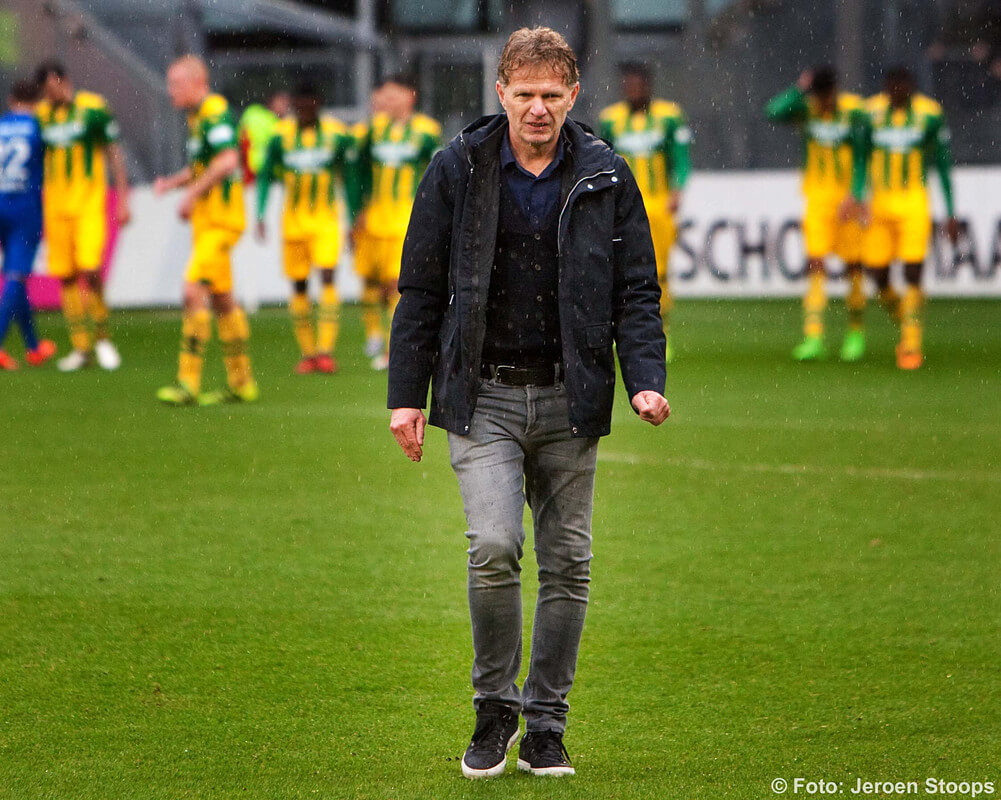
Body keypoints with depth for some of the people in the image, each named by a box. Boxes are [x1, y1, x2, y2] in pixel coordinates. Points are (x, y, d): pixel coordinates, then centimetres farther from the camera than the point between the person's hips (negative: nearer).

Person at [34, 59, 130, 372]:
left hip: (90, 201, -4)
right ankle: (81, 347, 10)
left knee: (90, 270, -15)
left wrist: (122, 198, -3)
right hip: (56, 203, 4)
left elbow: (114, 153, 0)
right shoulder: (41, 115, 9)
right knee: (65, 276, 2)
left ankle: (102, 337, 4)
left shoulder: (94, 108, -4)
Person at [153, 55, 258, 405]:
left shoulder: (214, 111, -14)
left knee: (194, 290, -15)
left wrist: (192, 193, -23)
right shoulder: (197, 116, 17)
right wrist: (172, 182, 11)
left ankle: (188, 381, -17)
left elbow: (228, 160, -28)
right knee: (221, 298, 13)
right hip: (208, 219, 10)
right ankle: (241, 382, 18)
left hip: (220, 218, -10)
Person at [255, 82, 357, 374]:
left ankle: (326, 349, -18)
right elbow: (265, 177, 7)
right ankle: (307, 352, 10)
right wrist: (260, 215, -3)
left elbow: (349, 177, 7)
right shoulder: (282, 136, 0)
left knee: (327, 276, -15)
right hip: (294, 219, 2)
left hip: (326, 219, -2)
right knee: (299, 285, 3)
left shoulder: (336, 134, -2)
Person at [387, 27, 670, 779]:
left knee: (567, 563, 5)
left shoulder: (607, 178, 3)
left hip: (568, 398, 2)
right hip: (483, 397, -2)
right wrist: (406, 394, 1)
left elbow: (637, 289, 5)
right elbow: (421, 288, 4)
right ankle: (495, 708, 2)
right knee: (494, 546, -17)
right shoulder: (458, 169, 0)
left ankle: (546, 725, 17)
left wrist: (645, 378, -10)